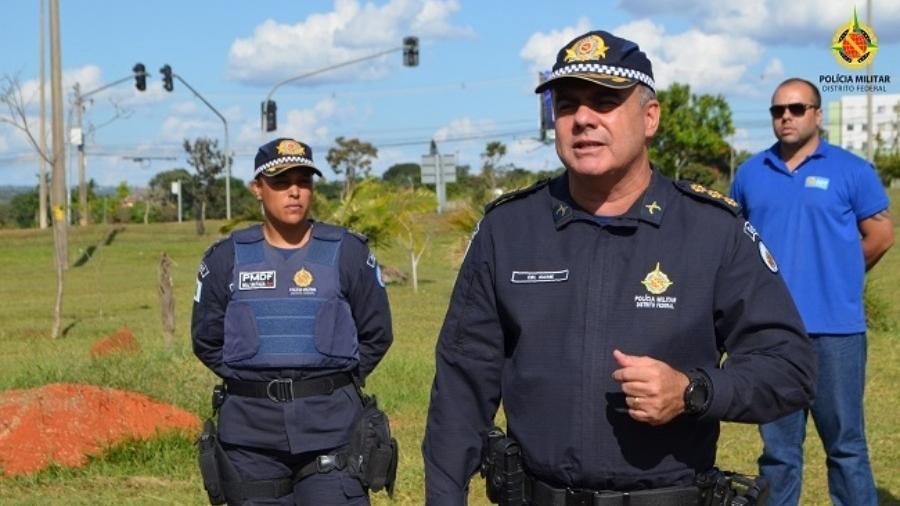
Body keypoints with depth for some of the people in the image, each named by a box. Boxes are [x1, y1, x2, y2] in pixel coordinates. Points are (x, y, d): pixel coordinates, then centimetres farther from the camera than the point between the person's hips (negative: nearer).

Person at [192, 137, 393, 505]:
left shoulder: (347, 253, 2)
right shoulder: (226, 259, 5)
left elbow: (376, 334, 8)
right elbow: (207, 340, 13)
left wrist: (337, 382, 3)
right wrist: (248, 381, 5)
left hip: (330, 424, -1)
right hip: (251, 436, 2)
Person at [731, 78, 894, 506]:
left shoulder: (851, 170, 0)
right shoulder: (750, 173, 9)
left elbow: (880, 235, 3)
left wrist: (835, 278, 9)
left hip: (834, 327, -3)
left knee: (845, 443, 3)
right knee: (778, 446, 11)